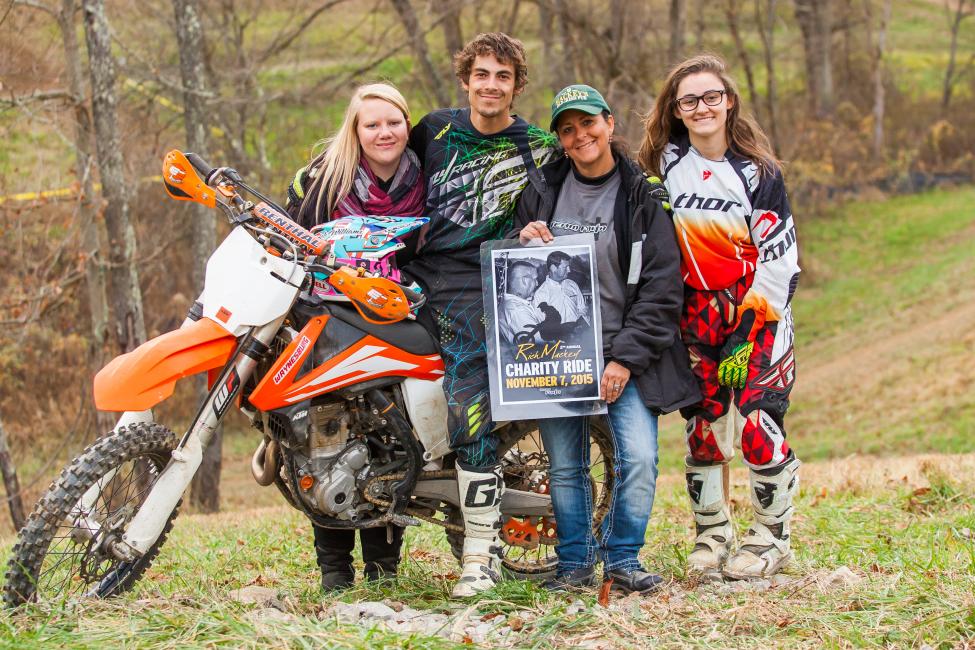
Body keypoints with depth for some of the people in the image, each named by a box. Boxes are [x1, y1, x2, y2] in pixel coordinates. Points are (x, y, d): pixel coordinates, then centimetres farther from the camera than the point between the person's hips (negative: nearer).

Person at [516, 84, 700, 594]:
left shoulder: (641, 196, 0)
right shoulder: (542, 191, 9)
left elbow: (661, 288, -4)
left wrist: (626, 358, -11)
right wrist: (523, 242, -4)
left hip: (624, 354, -2)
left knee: (638, 458, -13)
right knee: (564, 466, 2)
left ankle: (623, 559, 3)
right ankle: (575, 562, 15)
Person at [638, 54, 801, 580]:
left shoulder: (757, 171, -4)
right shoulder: (663, 167, 6)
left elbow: (779, 259, -7)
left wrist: (746, 335, -14)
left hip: (757, 318, -3)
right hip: (695, 317, 3)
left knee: (757, 427, -12)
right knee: (702, 427, 2)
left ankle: (771, 537, 4)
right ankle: (711, 535, 17)